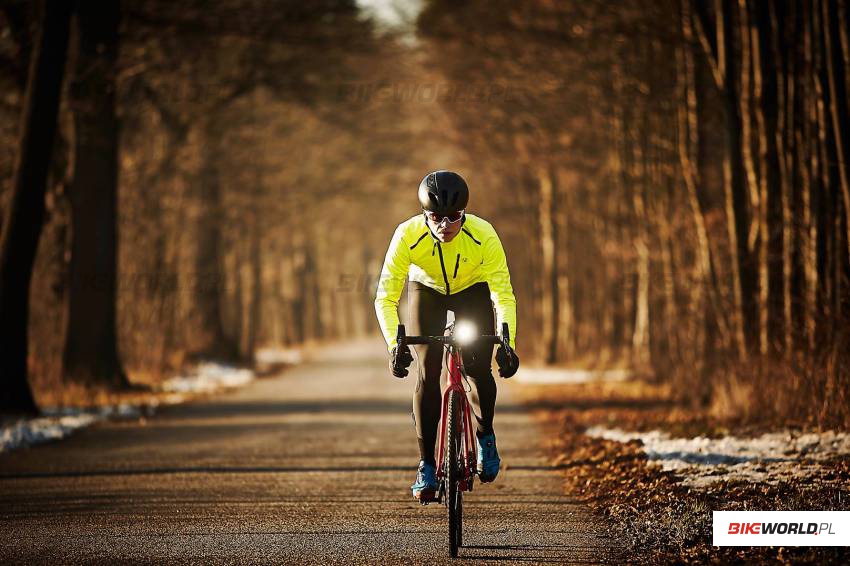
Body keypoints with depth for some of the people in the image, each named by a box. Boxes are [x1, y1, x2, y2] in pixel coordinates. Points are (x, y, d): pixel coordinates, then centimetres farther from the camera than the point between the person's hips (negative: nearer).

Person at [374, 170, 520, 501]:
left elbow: (504, 295, -31)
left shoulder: (483, 235, -34)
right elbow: (385, 297, -32)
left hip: (472, 290, 0)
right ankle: (426, 465, -6)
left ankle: (485, 437, 15)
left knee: (479, 369, -14)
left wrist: (507, 344, -44)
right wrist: (395, 344, -45)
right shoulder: (408, 235, -34)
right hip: (427, 290, 0)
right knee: (428, 371, -14)